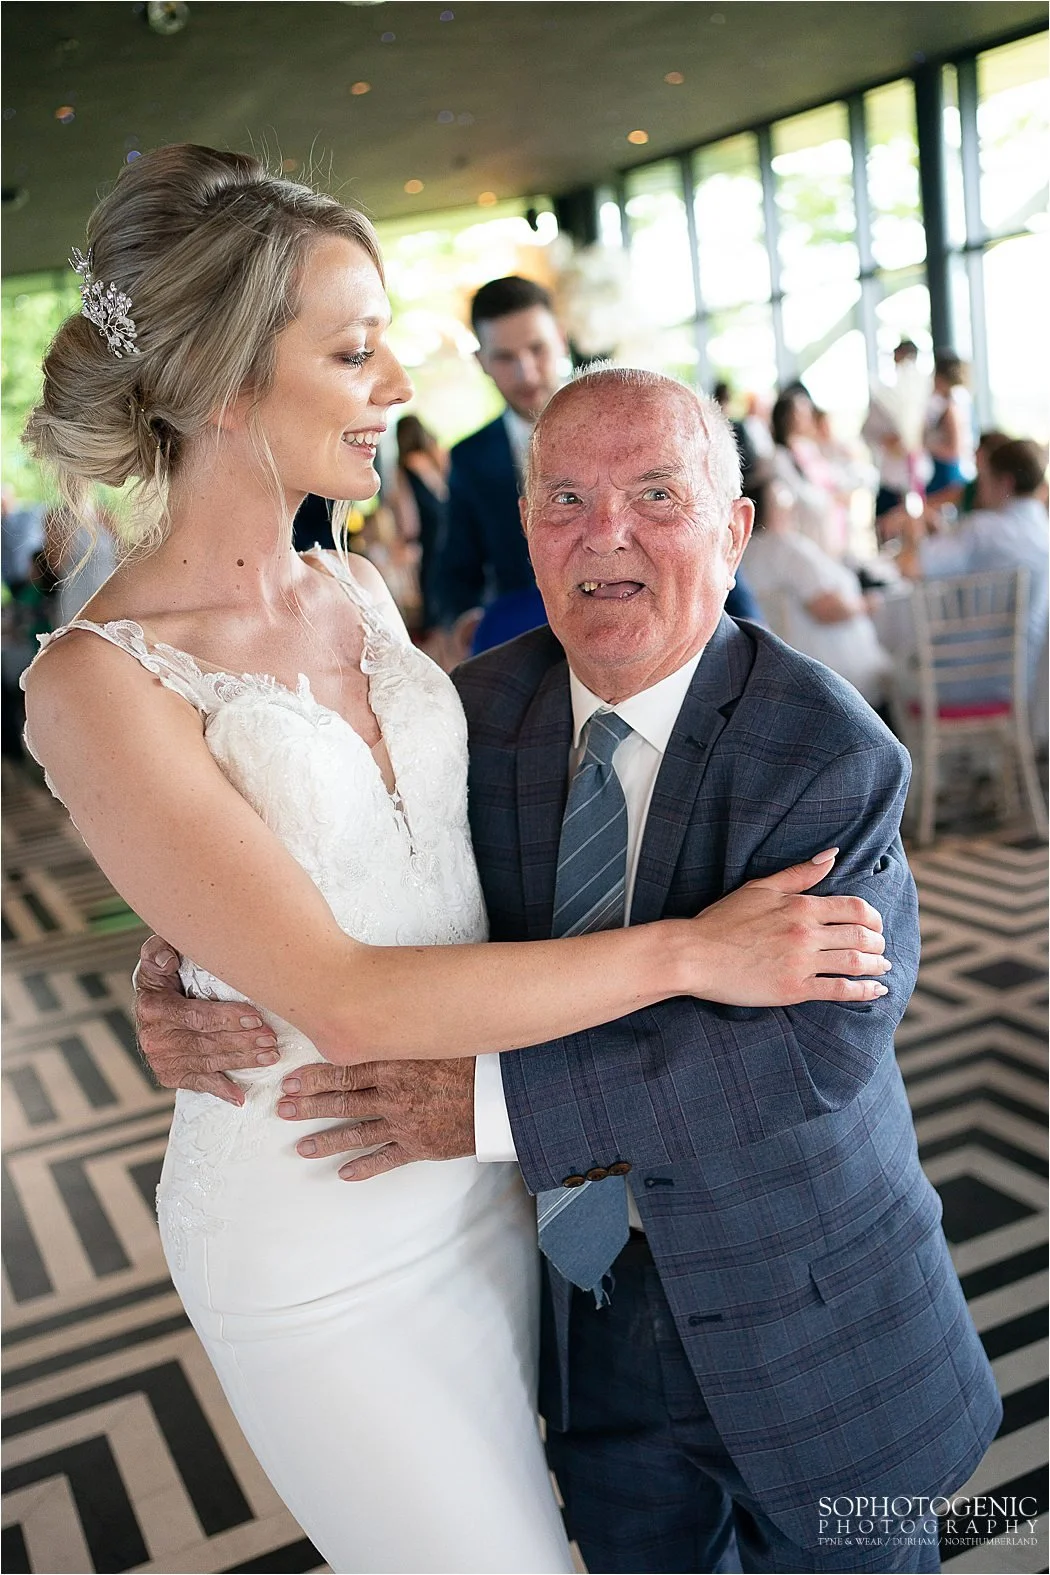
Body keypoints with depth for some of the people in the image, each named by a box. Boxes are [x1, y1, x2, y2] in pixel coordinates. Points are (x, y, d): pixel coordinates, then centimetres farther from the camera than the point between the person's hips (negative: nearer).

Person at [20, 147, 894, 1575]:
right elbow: (342, 998, -25)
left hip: (487, 1163, 6)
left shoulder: (357, 592, 1)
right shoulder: (99, 681, -20)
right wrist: (691, 952, -24)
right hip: (317, 1246, -6)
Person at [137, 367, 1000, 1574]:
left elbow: (816, 1038, -31)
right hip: (593, 1299, 4)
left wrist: (493, 1103, -34)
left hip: (802, 1311, -3)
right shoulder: (483, 709, -6)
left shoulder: (827, 752, -21)